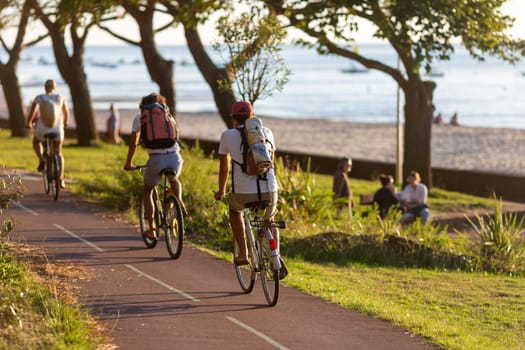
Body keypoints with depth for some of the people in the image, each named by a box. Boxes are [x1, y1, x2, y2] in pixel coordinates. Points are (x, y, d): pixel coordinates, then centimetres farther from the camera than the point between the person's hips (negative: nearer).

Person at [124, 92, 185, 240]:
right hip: (175, 156, 3)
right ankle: (179, 201, 6)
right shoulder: (167, 115, 23)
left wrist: (129, 163, 30)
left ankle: (151, 228, 15)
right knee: (174, 180, 36)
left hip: (156, 158, -3)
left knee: (147, 191, 22)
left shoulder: (140, 118, 14)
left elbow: (133, 143, 18)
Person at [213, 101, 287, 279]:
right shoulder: (266, 132, 13)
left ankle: (242, 254, 21)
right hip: (269, 191, 2)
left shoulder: (228, 135, 6)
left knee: (234, 209, 34)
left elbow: (224, 167, 16)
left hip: (243, 192, -2)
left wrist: (221, 191, 32)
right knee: (269, 220, 33)